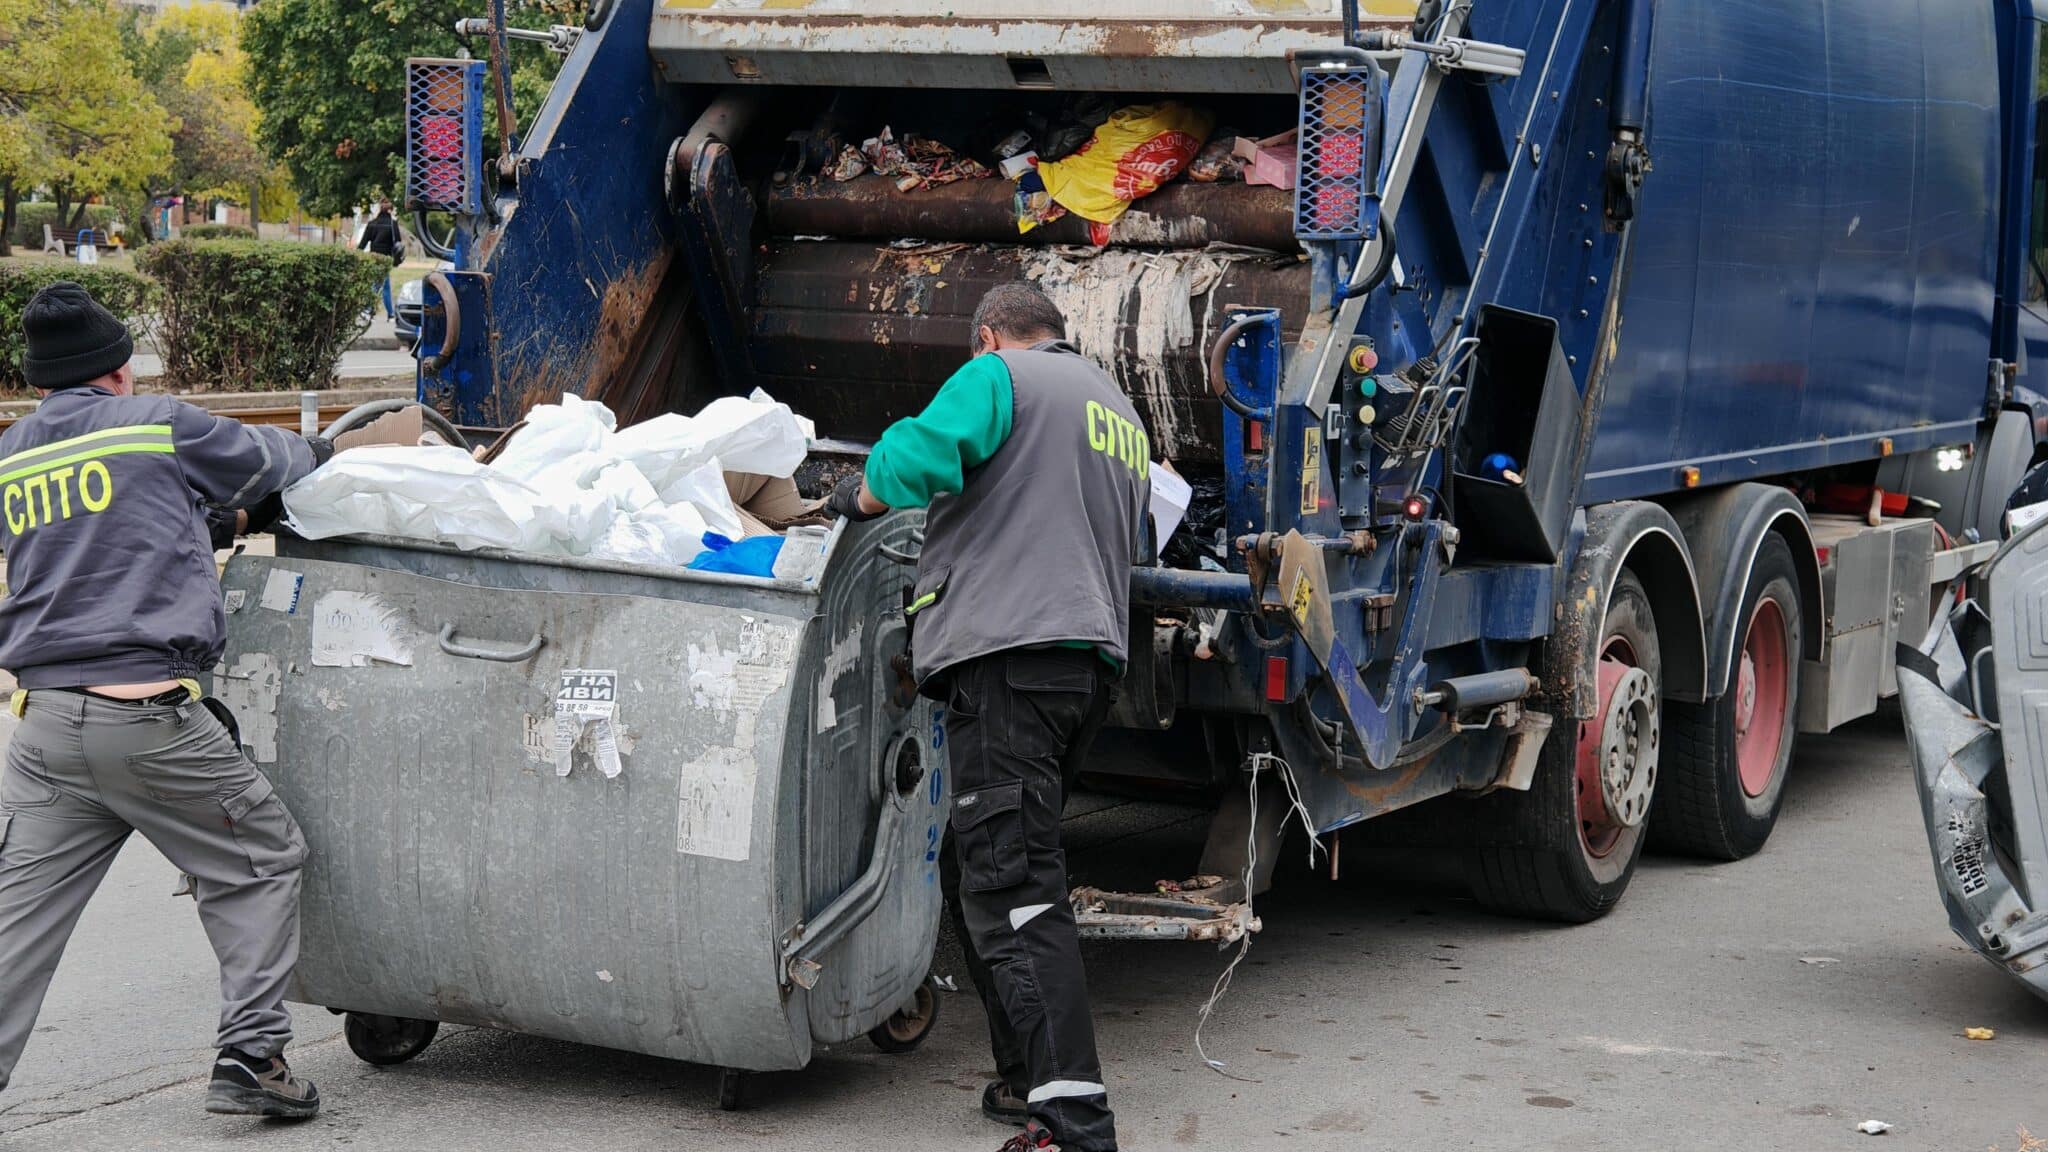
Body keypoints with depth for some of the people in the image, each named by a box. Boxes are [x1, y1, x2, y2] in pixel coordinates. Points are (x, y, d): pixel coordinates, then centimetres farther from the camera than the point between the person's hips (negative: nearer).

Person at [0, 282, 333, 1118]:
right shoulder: (161, 426, 0)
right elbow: (268, 463, 15)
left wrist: (214, 521, 33)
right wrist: (318, 452, 38)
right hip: (149, 717, -5)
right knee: (259, 863, 11)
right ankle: (250, 1053, 6)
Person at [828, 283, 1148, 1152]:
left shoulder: (1000, 377, 0)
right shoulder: (1122, 414, 27)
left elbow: (918, 458, -18)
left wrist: (860, 496, 3)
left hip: (1011, 658, -9)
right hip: (1094, 660, 9)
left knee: (1010, 888, -13)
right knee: (979, 874, 19)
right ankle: (1029, 1081, 23)